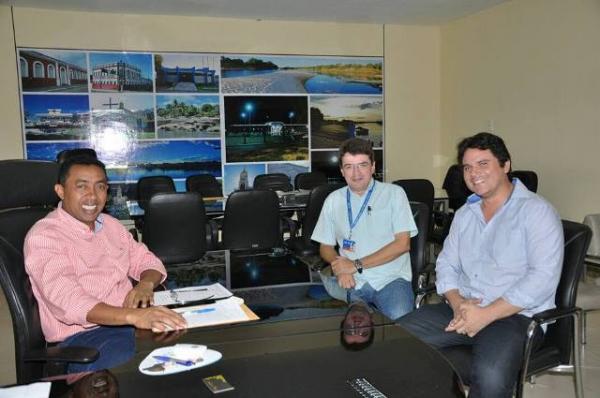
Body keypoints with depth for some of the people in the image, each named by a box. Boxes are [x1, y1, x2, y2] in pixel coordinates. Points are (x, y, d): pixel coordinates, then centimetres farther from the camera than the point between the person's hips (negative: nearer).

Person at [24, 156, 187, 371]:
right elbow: (68, 301, -23)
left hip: (136, 321, 7)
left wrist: (146, 284, -8)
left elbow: (148, 262, 19)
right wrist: (132, 316, -39)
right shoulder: (42, 237, -9)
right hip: (82, 336, -7)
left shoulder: (110, 224, 15)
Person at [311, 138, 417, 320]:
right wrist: (341, 268, -7)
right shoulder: (333, 200, 14)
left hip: (390, 279, -2)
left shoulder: (394, 193, 5)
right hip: (350, 281, 2)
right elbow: (326, 247, 16)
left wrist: (356, 265, -9)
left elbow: (403, 243, -4)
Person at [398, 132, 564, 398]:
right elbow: (446, 264, 13)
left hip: (516, 315, -6)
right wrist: (457, 303, -8)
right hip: (462, 309, 6)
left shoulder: (536, 211, -6)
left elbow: (543, 278, -16)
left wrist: (486, 315, -19)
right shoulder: (464, 214, 16)